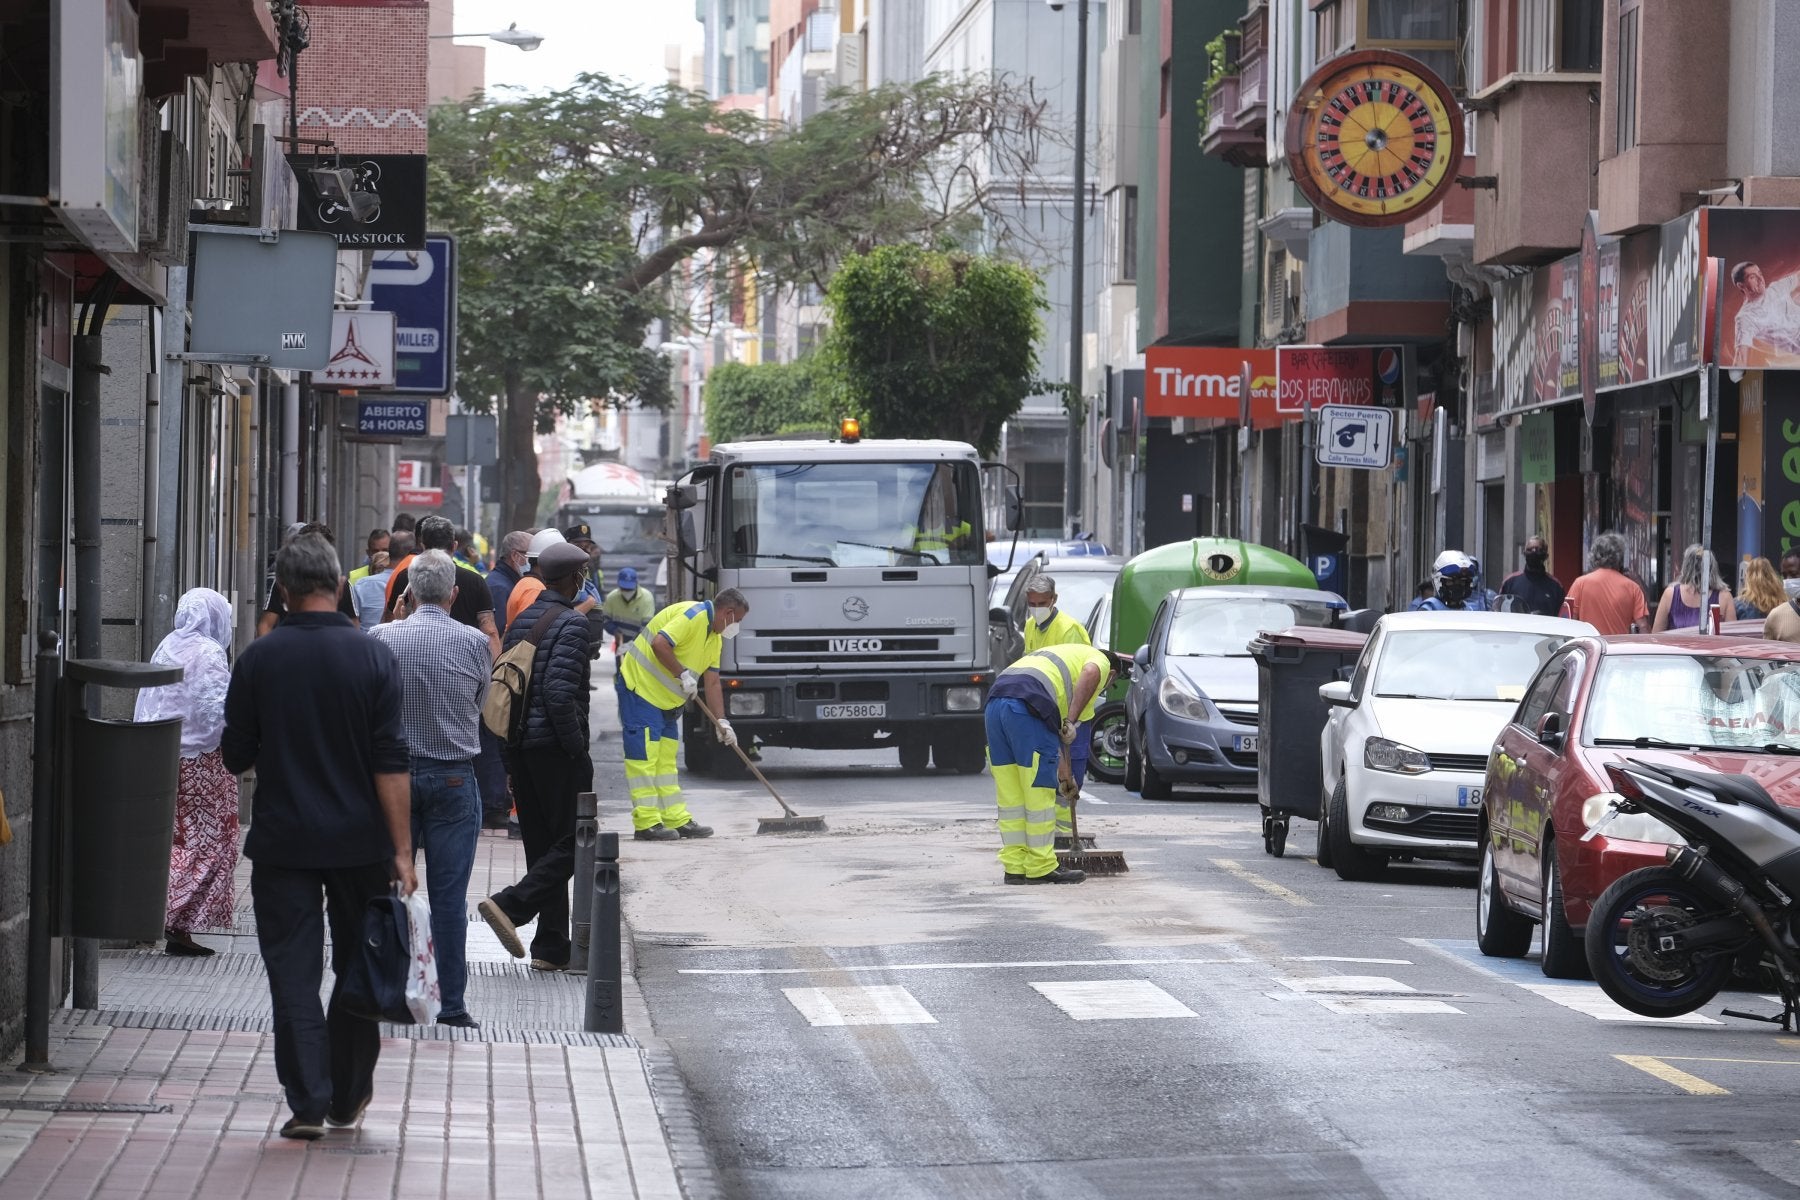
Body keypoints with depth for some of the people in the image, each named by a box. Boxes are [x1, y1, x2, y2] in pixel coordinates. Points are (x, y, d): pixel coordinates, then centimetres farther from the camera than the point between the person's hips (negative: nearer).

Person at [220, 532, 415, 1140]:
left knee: (293, 971, 3)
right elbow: (391, 763, -9)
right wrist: (402, 849, -6)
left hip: (282, 840, -1)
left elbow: (235, 757, 1)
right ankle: (348, 1096, 23)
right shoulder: (373, 657, -6)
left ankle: (308, 1102, -3)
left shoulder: (259, 659, -5)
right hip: (360, 840, 1)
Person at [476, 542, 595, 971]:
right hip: (555, 747, -8)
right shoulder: (571, 622, -12)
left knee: (542, 844, 11)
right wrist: (577, 749, -14)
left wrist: (510, 753, 17)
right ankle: (511, 905, -18)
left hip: (520, 749, 8)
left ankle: (552, 947, 10)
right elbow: (560, 692, -22)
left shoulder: (519, 622, 13)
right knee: (572, 842, -2)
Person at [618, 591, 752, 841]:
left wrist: (722, 722, 7)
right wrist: (684, 675, -22)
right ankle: (646, 823, -11)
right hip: (641, 687, -10)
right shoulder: (693, 615, -18)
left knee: (666, 759, 12)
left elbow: (712, 683, 14)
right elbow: (659, 645, -29)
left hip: (665, 699, 10)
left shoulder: (715, 638, 13)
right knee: (644, 755, -10)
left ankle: (677, 820, 15)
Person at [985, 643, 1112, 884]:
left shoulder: (1063, 656, 40)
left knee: (1009, 794, 13)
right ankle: (1041, 868, 6)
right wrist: (1071, 721, -10)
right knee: (1039, 793, 1)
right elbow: (1090, 674, -9)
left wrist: (1062, 765, 43)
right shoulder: (1101, 661, 18)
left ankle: (1015, 866, 17)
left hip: (995, 702, 8)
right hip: (1026, 704, -8)